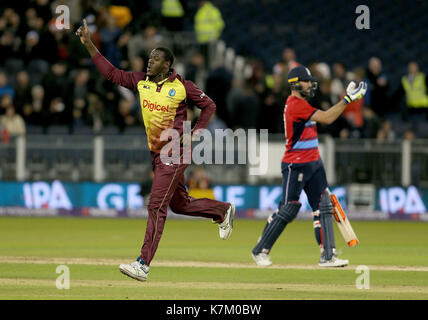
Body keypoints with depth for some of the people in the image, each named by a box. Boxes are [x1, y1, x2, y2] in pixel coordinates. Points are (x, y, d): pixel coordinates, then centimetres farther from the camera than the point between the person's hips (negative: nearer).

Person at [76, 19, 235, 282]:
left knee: (157, 206, -13)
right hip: (157, 153, 7)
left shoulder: (182, 87, -10)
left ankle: (143, 265, -17)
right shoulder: (141, 81, 5)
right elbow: (111, 73, 4)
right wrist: (89, 44, -2)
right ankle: (223, 210, 43)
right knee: (180, 204, 19)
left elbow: (209, 105, 1)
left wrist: (194, 134, -7)